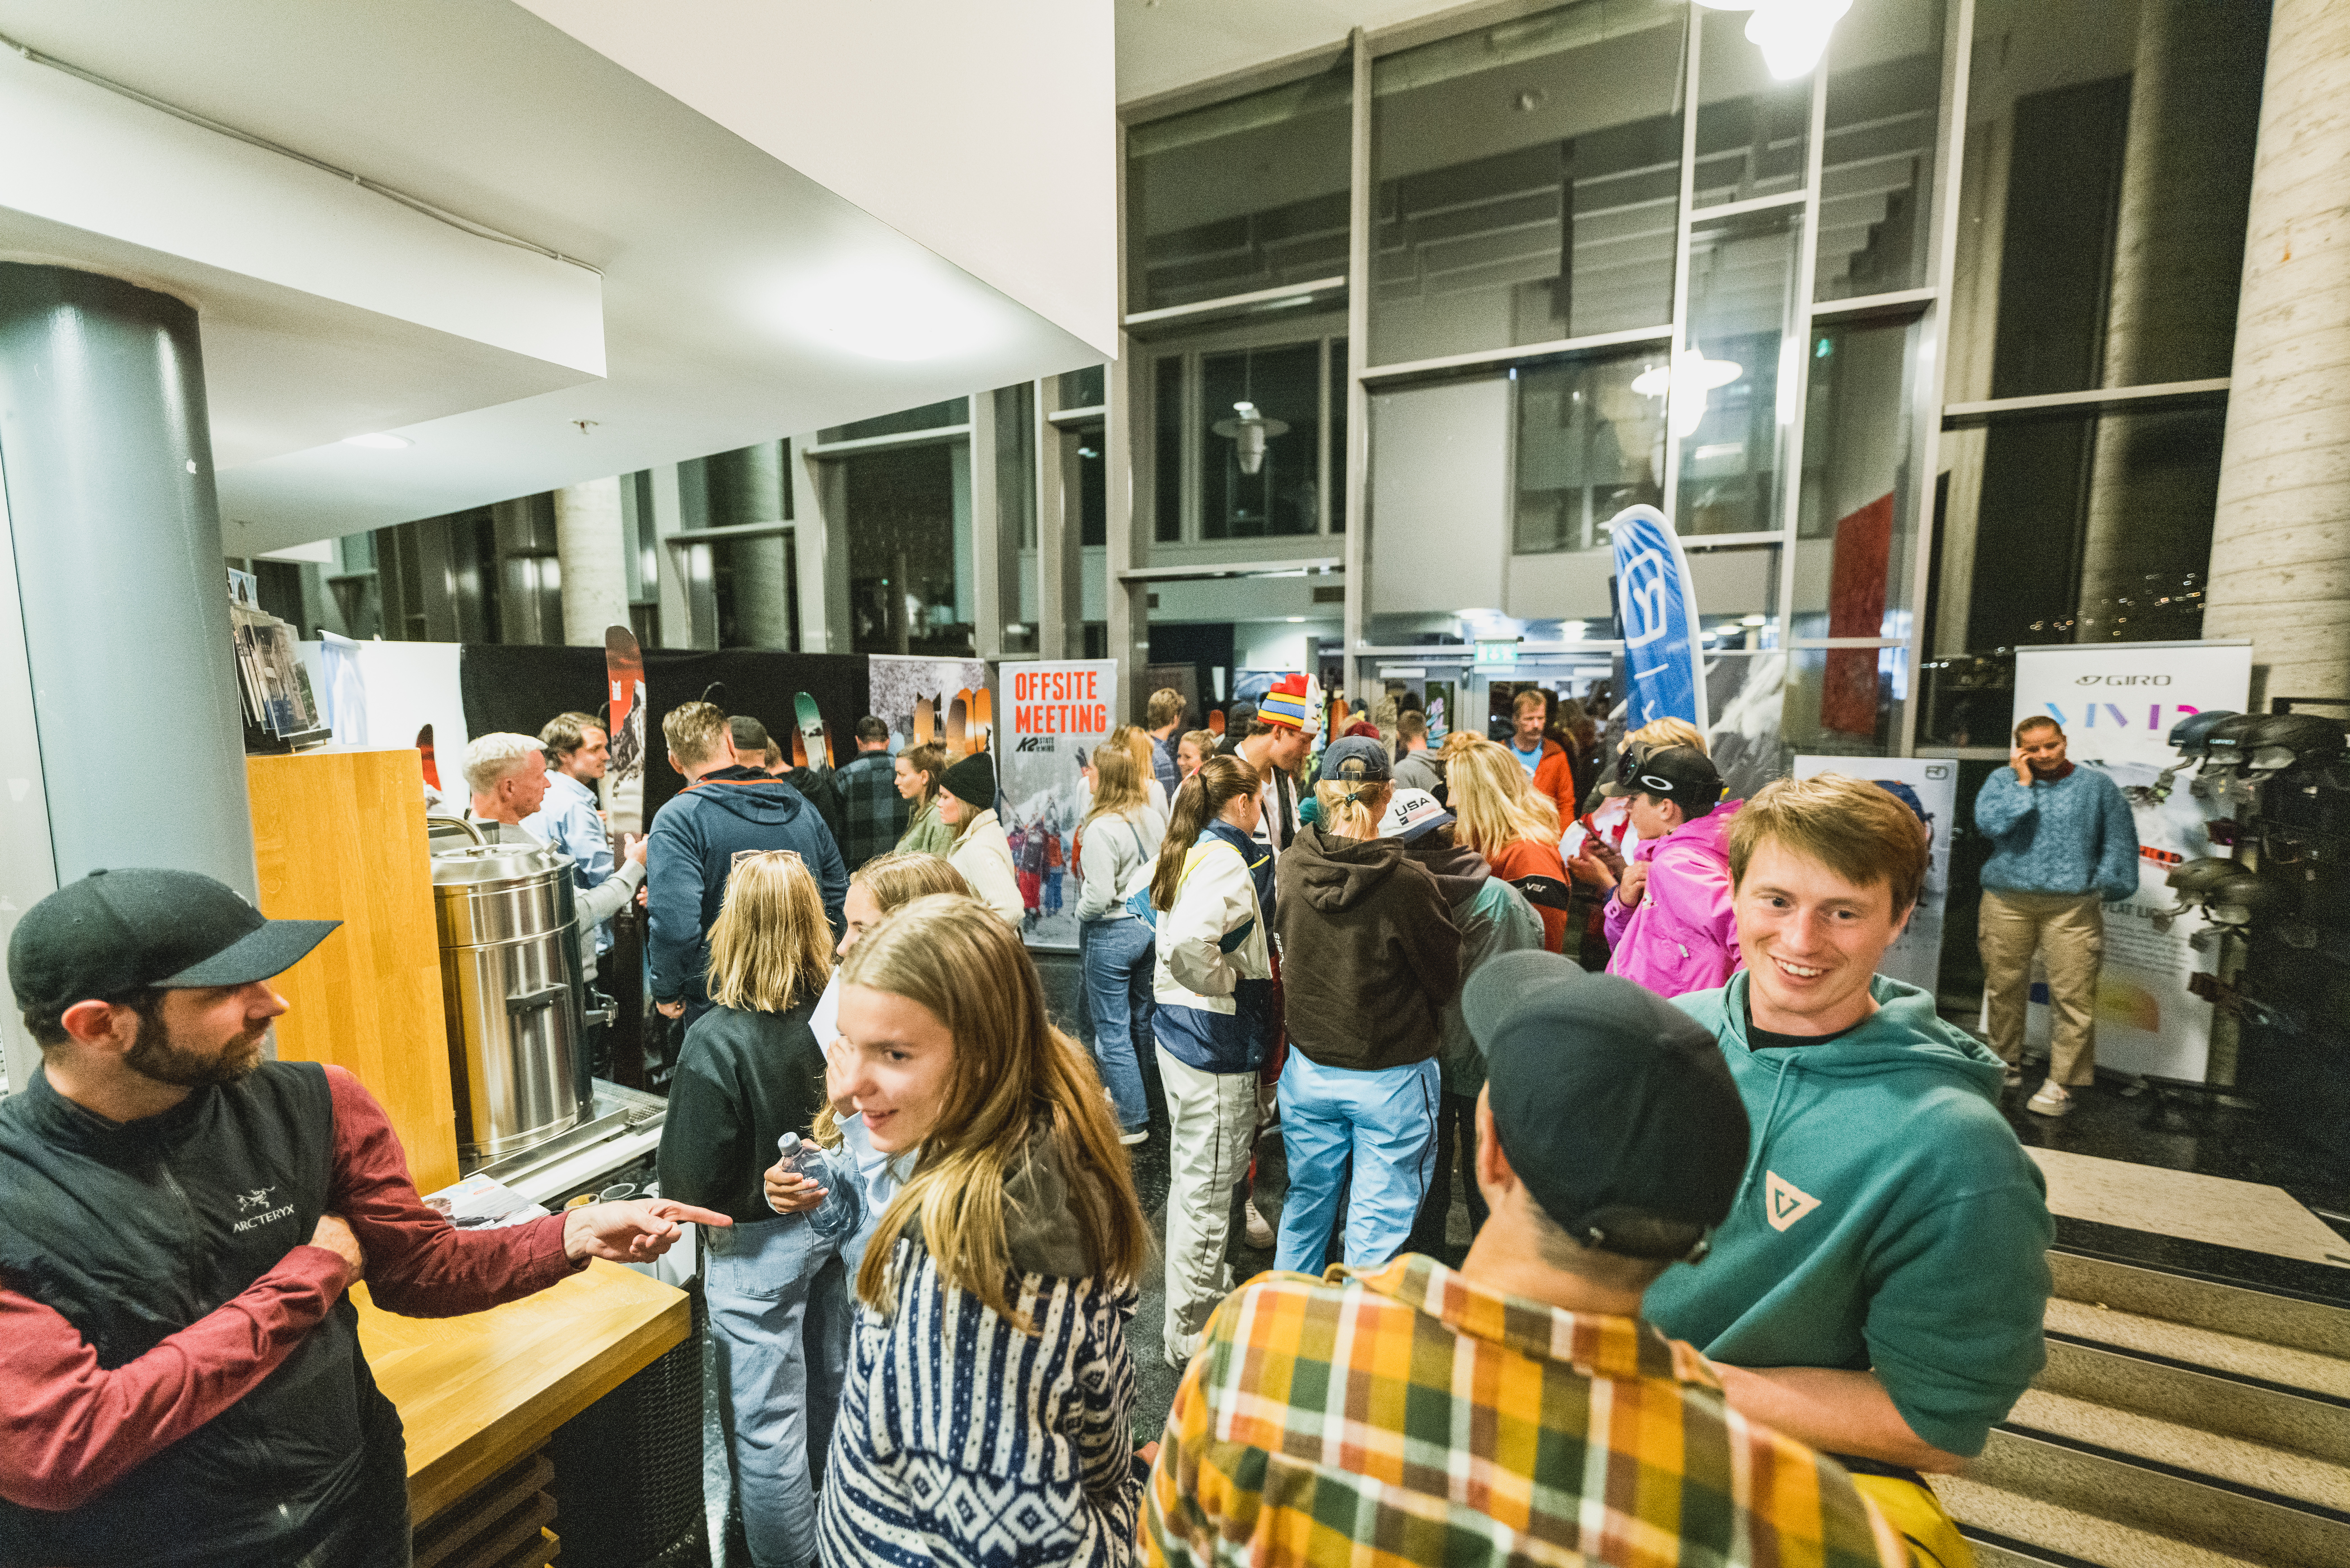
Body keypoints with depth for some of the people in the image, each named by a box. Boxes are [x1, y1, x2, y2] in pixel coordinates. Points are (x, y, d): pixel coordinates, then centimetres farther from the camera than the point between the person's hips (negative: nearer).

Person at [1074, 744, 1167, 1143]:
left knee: (1113, 1030, 6)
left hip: (1112, 934, -7)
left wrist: (1080, 913, -3)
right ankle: (1132, 1092, 38)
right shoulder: (1155, 818, 0)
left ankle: (1133, 1121, 14)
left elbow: (1099, 896, -23)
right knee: (1140, 1019, 21)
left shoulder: (1101, 828, -22)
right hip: (1151, 927, 8)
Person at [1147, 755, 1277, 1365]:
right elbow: (1189, 942, -37)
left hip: (1176, 1031, 10)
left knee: (1192, 1179, 24)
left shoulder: (1183, 852, 7)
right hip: (1216, 1040, -10)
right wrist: (1226, 982, -19)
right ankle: (1190, 1335, 24)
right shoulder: (1226, 860, -21)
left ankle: (1209, 1295, 45)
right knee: (1208, 1189, 6)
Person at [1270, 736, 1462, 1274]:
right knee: (1379, 1221, 13)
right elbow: (1448, 979, -9)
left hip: (1309, 1068, 5)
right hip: (1391, 1075, -4)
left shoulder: (1288, 868, -11)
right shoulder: (1408, 882, -23)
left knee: (1307, 1201, 24)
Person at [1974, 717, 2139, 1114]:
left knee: (2073, 997, -4)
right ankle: (2007, 1062, 25)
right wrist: (2023, 782, -7)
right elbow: (1989, 824, -10)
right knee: (2004, 988, 9)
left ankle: (2061, 1083, 5)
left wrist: (2108, 885, 0)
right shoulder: (2003, 780, 7)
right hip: (2007, 902, 0)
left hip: (2072, 907, 0)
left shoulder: (2097, 785, 9)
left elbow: (2120, 842, 9)